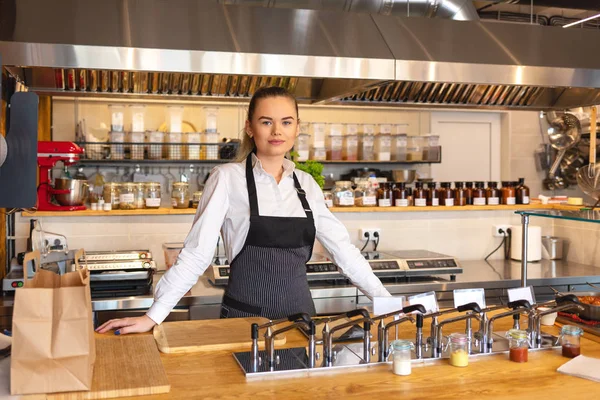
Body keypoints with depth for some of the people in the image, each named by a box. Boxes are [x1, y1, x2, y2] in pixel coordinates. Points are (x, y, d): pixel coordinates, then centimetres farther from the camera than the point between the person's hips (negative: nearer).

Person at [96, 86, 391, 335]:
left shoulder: (306, 184, 6)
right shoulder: (228, 178, -7)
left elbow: (342, 248, 9)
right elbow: (197, 253, -9)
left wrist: (385, 300, 5)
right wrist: (153, 316, -15)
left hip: (300, 312, 4)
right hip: (245, 316, -4)